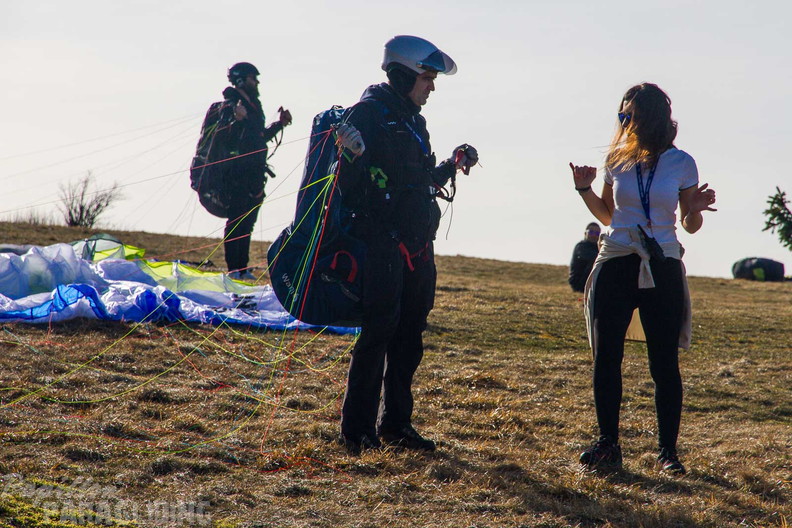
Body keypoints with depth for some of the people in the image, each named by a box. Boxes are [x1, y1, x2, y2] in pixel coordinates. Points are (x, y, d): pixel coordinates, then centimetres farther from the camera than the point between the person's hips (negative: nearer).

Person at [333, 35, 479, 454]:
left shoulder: (413, 121, 20)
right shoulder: (370, 113, -7)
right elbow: (349, 179, -15)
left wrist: (453, 165, 17)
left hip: (417, 247, 9)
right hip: (382, 243, -9)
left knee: (408, 338, 10)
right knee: (379, 332, -10)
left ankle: (395, 424, 17)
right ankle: (357, 429, -6)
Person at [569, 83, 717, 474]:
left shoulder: (681, 164, -1)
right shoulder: (617, 160, 5)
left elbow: (690, 226, 5)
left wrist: (696, 209, -16)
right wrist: (585, 191, 0)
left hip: (662, 269, -2)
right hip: (615, 265, 3)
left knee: (664, 363, -1)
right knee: (606, 358, 0)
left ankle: (667, 450, 6)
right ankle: (607, 445, 9)